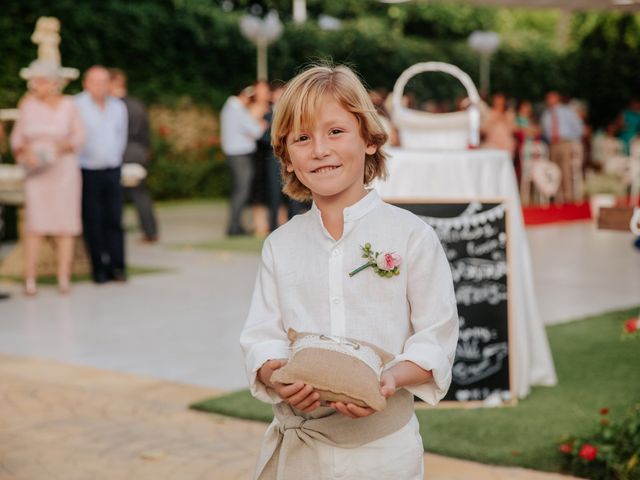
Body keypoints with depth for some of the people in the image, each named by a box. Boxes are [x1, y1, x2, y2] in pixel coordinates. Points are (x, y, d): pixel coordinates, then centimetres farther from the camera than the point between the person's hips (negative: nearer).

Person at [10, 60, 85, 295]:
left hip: (64, 169, 0)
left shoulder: (68, 105, -2)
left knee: (66, 225, 0)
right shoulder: (28, 104, 2)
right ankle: (30, 279, -4)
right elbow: (18, 137, 7)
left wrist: (63, 146, -19)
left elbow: (79, 135, 0)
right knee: (34, 225, -6)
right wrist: (24, 152, -13)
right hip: (37, 171, 1)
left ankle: (63, 278, 5)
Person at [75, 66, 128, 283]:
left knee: (114, 220, 2)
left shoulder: (118, 107, 9)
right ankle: (99, 268, 6)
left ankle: (117, 266, 6)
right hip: (88, 172, -4)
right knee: (93, 221, 0)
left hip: (112, 170, 4)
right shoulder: (77, 106, -10)